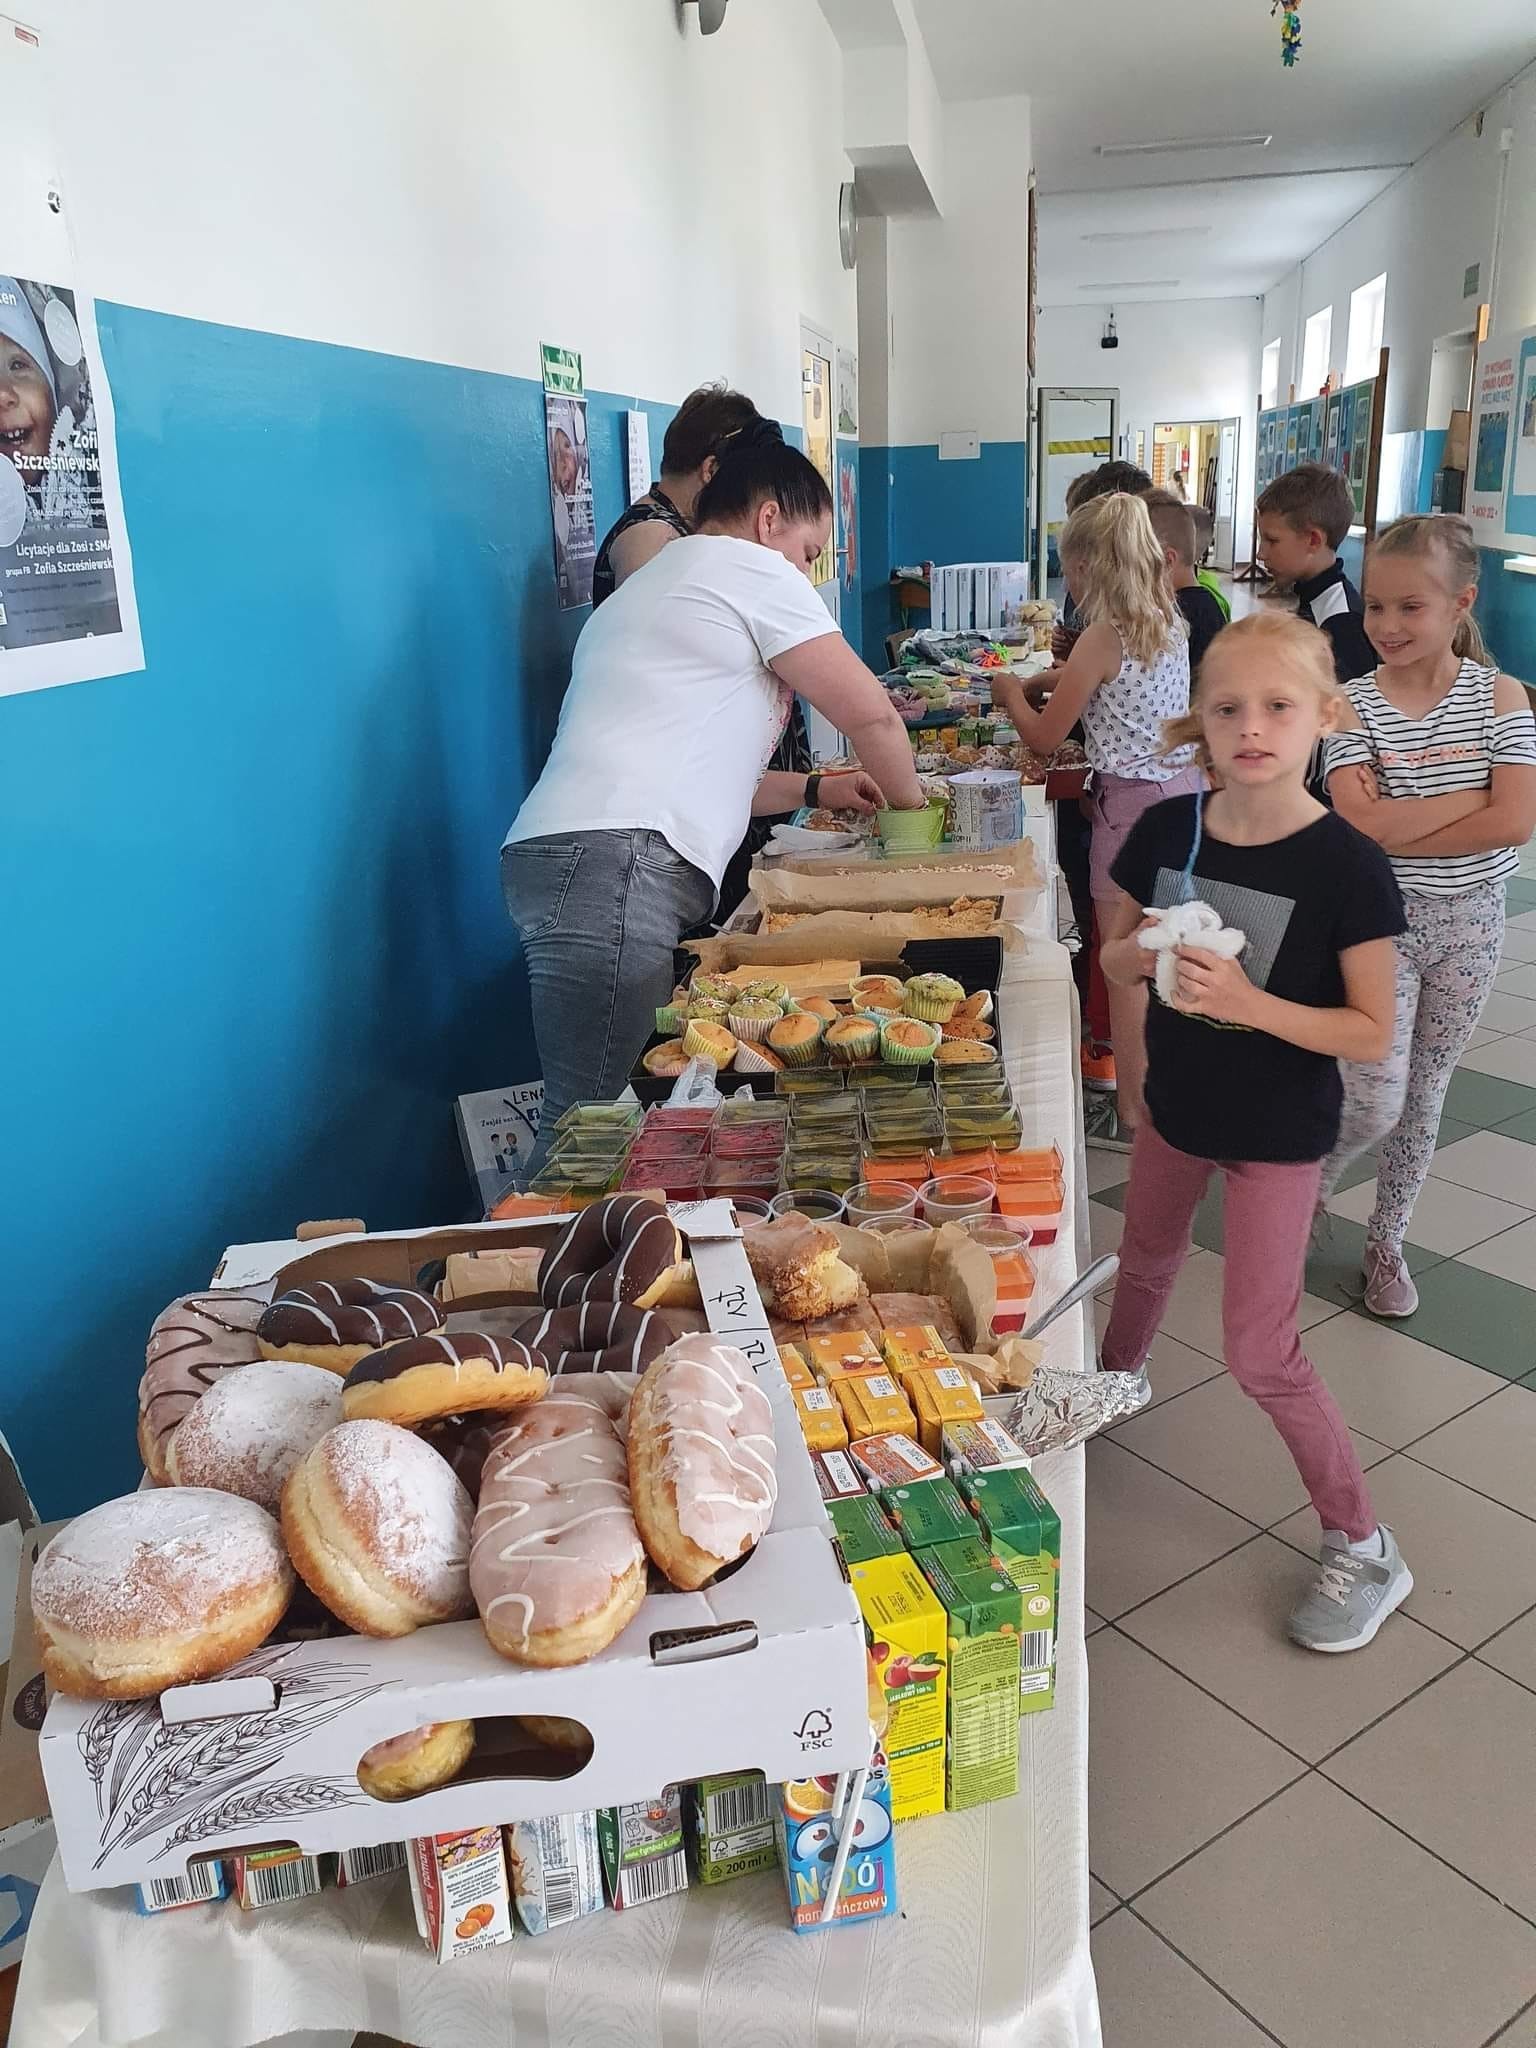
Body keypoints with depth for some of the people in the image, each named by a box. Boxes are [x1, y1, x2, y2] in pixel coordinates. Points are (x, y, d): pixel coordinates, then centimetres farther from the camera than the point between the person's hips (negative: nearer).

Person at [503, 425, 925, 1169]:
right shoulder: (752, 570, 4)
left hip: (567, 855, 10)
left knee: (594, 1121, 7)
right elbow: (871, 714, 4)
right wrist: (908, 804, 22)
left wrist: (812, 790, 34)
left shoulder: (661, 578, 32)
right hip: (614, 864, -10)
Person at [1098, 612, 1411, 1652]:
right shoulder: (1168, 830, -9)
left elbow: (1371, 1030, -18)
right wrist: (1142, 950, -19)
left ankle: (1364, 1547, 20)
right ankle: (1118, 1375, 60)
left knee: (1259, 1348, -1)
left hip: (1278, 1132, -5)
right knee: (1148, 1261, 28)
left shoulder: (1347, 865, -22)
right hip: (1178, 1102, 5)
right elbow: (1113, 956, 4)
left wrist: (1250, 1001, -32)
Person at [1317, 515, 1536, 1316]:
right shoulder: (1353, 703, -8)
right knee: (1376, 1102, -11)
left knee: (1424, 1096, 14)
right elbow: (1362, 824, -21)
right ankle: (1310, 1179, 22)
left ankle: (1386, 1240, 33)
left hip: (1469, 922, 2)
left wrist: (1397, 826, -18)